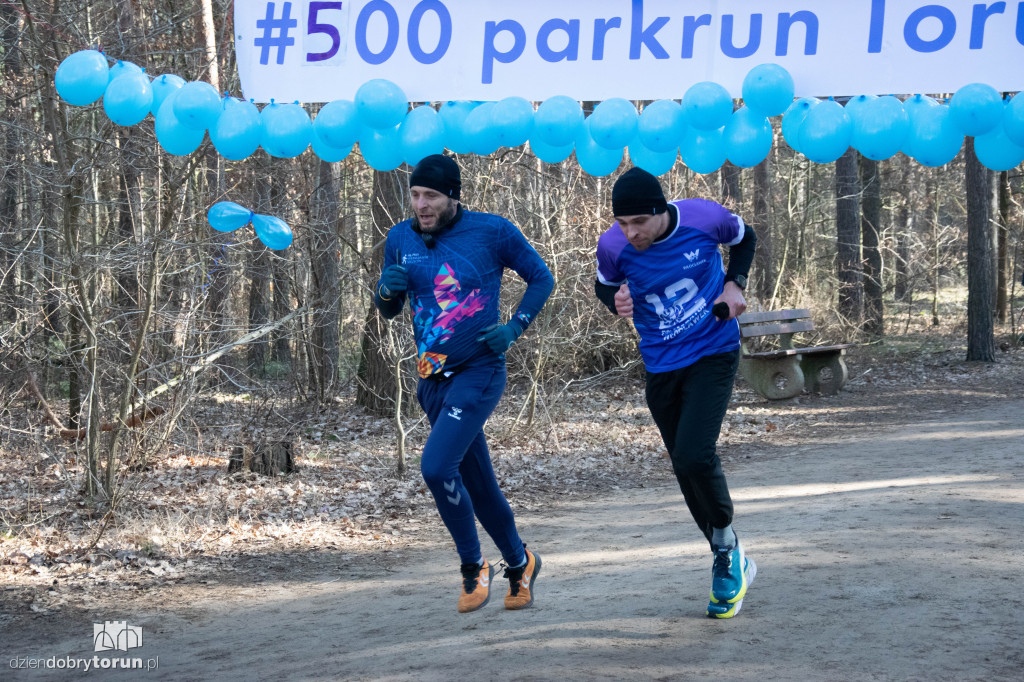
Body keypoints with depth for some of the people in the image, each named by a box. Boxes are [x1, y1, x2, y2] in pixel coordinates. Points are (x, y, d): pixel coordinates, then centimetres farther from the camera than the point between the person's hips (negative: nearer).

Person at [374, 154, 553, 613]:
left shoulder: (492, 232, -9)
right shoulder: (401, 239, 4)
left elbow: (541, 278, 4)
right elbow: (389, 311, 14)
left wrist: (514, 328, -9)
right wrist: (388, 288, -9)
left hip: (479, 372, -5)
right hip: (432, 379, 5)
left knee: (436, 466, -21)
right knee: (478, 484, 12)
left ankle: (474, 567, -2)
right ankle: (519, 563, 33)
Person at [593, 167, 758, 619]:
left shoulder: (704, 218, -17)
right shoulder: (613, 246, -14)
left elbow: (743, 238, 7)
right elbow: (604, 285, 8)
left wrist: (734, 284, -9)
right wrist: (617, 302, -15)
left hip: (713, 355, -3)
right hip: (661, 367, 3)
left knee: (693, 457, -21)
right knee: (686, 471, 10)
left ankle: (727, 549, 4)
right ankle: (731, 564, 30)